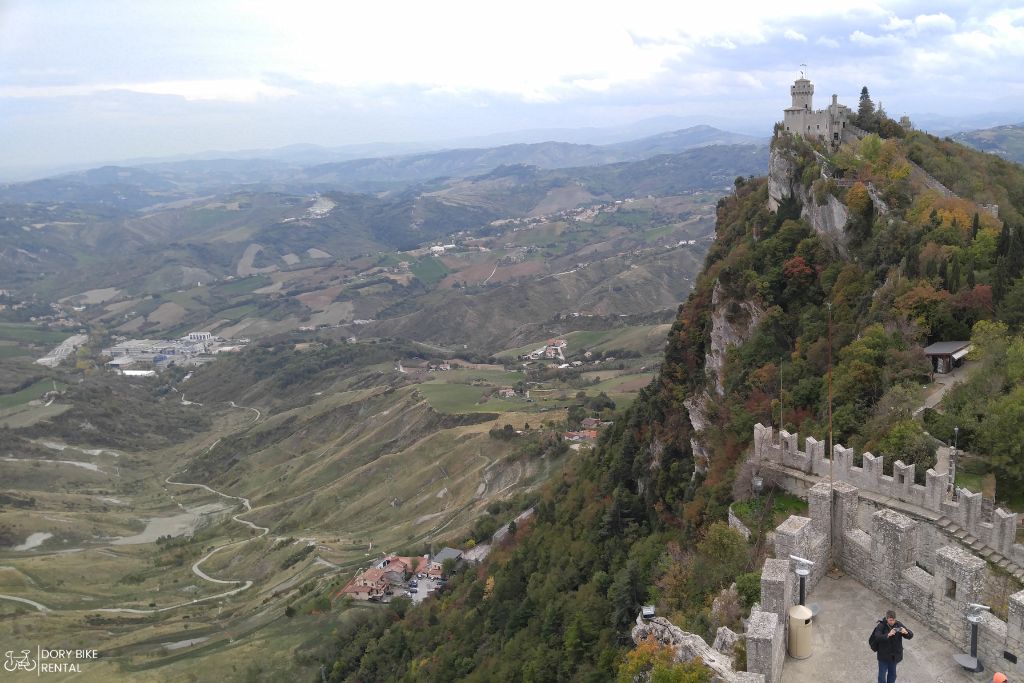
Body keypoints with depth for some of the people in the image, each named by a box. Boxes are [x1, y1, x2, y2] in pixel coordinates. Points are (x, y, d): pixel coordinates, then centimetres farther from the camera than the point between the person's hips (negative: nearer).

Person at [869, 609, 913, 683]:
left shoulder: (899, 624, -10)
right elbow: (877, 637, -32)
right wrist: (888, 635, -48)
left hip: (894, 655, 3)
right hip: (883, 655, -3)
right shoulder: (881, 626, -20)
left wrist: (906, 632, -34)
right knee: (882, 675, 11)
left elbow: (911, 635, -11)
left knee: (892, 674, 21)